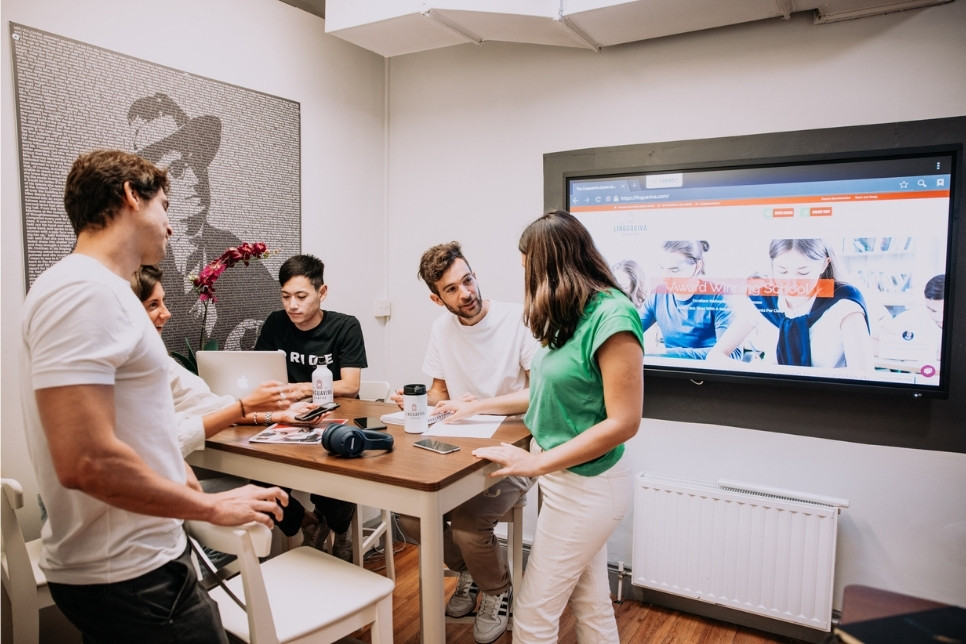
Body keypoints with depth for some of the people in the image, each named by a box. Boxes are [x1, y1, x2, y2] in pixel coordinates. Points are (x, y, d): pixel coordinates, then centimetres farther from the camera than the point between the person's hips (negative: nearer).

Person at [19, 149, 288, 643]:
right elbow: (86, 462, -29)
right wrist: (211, 506, -19)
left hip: (119, 561, 10)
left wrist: (165, 465, 19)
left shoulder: (93, 288, 12)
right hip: (128, 577, -10)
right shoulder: (84, 291, -21)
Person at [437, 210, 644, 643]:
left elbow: (623, 422, -22)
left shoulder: (612, 316, -21)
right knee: (592, 605, 20)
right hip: (569, 479, 8)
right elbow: (546, 392, 13)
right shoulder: (572, 316, 6)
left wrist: (537, 463, -20)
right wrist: (476, 407, 19)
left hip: (585, 486, -8)